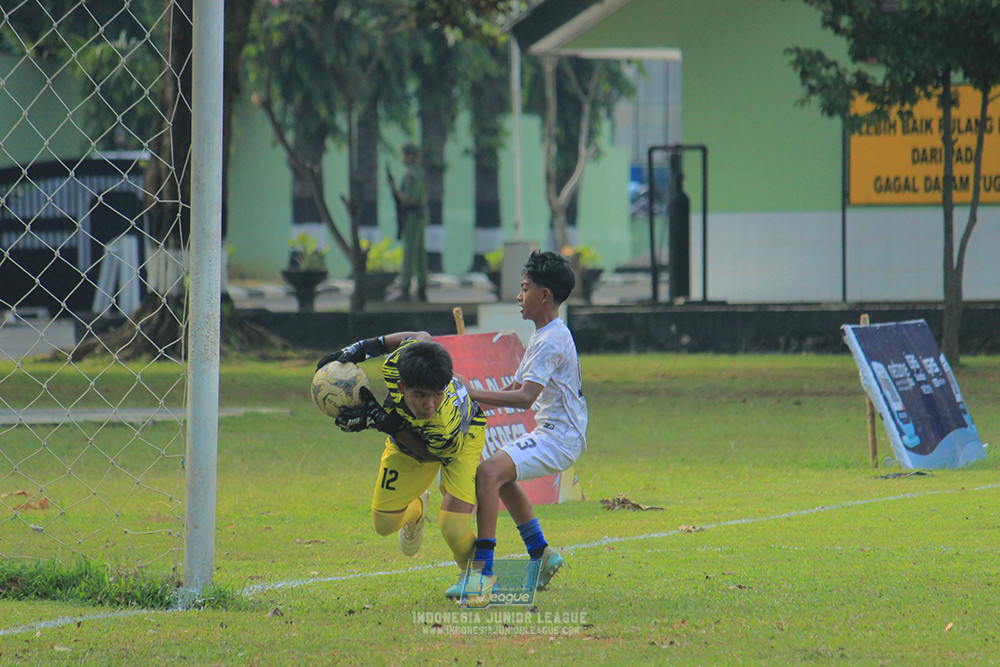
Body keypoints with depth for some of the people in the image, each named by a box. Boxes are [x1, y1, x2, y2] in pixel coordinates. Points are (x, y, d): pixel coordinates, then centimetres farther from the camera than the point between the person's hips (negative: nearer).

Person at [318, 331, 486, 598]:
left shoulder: (446, 425, -49)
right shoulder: (396, 364, -41)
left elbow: (427, 453, -27)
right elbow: (421, 337, -16)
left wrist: (385, 423, -37)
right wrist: (361, 349, -13)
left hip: (463, 439, -4)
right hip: (407, 434, 4)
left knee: (453, 527, -20)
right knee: (385, 524, 9)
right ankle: (415, 509, 47)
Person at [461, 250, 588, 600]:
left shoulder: (551, 340, -18)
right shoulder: (544, 336, 15)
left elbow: (526, 396, -28)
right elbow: (517, 386, 19)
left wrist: (474, 395, -28)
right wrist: (475, 401, 7)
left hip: (560, 437, -11)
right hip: (550, 431, 11)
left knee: (489, 472, -26)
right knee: (502, 475, 31)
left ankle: (484, 569, -27)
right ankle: (540, 553, 36)